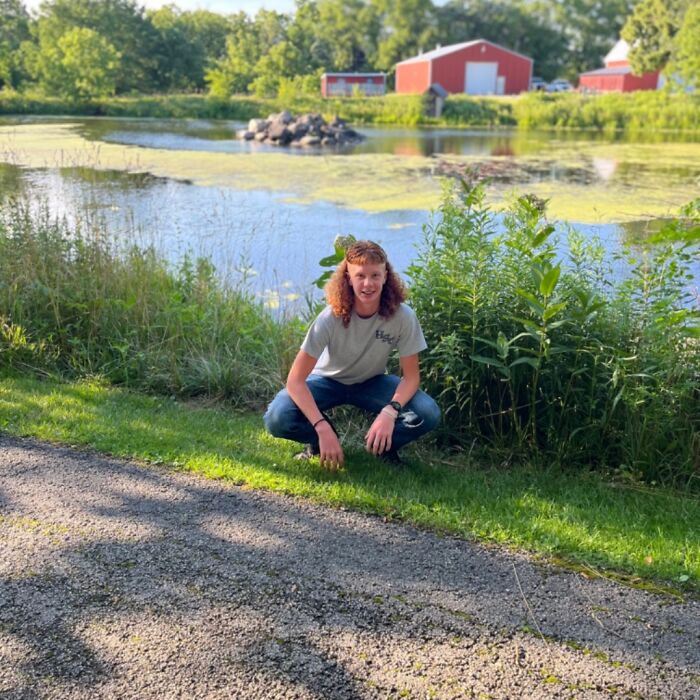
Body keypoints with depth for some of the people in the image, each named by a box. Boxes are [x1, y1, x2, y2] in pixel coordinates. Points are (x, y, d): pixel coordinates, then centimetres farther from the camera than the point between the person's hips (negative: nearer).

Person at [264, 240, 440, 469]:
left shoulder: (402, 316, -25)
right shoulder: (331, 317, -29)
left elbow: (411, 376, -16)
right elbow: (296, 380, -28)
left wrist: (390, 411, -36)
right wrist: (323, 428, -38)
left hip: (372, 382, 1)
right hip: (328, 380, -1)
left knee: (428, 414, -26)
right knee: (277, 418, -29)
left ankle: (385, 444, 5)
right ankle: (319, 441, 4)